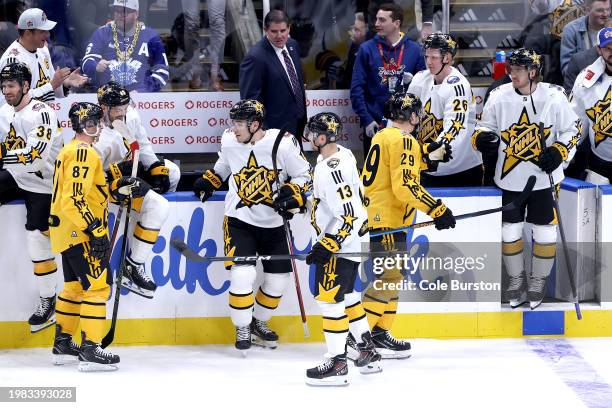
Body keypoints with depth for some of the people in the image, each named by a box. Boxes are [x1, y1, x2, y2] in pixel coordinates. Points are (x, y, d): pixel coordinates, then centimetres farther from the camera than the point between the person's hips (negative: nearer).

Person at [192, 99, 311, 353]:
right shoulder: (230, 142, -7)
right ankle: (242, 330, 3)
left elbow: (305, 175, -5)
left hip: (274, 222, 1)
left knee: (278, 277, 7)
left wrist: (292, 195, -20)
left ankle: (259, 323, 31)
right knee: (242, 273, -15)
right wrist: (209, 181, 9)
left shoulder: (283, 143, -16)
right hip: (240, 219, 0)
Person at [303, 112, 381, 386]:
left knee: (329, 297, -7)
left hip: (342, 243, -11)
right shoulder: (342, 155, 6)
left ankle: (337, 364, -5)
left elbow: (349, 215, -29)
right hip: (351, 240, 11)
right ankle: (368, 353, 28)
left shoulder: (331, 171, -26)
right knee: (345, 294, 20)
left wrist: (327, 246, -26)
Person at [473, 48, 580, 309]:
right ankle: (515, 278, 27)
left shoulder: (554, 98, -9)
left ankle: (538, 281, 22)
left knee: (545, 232, 5)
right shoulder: (499, 98, -4)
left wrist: (558, 152, -14)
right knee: (510, 231, 8)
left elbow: (573, 130, 0)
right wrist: (482, 138, -15)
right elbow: (485, 127, 7)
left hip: (544, 177, -2)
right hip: (510, 179, 2)